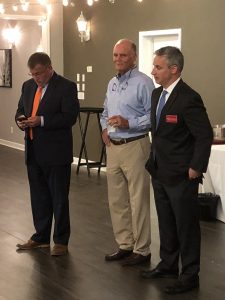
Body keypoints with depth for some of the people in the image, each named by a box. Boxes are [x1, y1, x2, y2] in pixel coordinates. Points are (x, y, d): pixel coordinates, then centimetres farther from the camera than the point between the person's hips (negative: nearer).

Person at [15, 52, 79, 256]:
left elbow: (70, 117, -17)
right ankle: (41, 237, 28)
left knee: (59, 198, 4)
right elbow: (20, 109, 21)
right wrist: (21, 119, -3)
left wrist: (42, 121, -25)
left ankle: (61, 241, 14)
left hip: (56, 153, -7)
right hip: (34, 152, 7)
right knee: (38, 196, 15)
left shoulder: (66, 87, -10)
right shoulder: (28, 86, 11)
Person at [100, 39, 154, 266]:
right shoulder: (112, 83, 14)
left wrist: (128, 123, -22)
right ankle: (124, 245, 25)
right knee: (117, 200, 13)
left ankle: (141, 250, 9)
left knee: (138, 201, -1)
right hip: (113, 147, 8)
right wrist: (105, 128, 6)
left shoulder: (143, 83, -10)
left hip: (134, 146, -8)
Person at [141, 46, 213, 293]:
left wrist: (196, 168, -17)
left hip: (181, 175, -8)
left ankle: (189, 276, 15)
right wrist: (154, 158, 13)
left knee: (186, 225, 3)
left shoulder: (189, 99, -20)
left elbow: (205, 136, -19)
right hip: (159, 172, 8)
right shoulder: (157, 93, 7)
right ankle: (168, 265, 34)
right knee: (166, 222, 19)